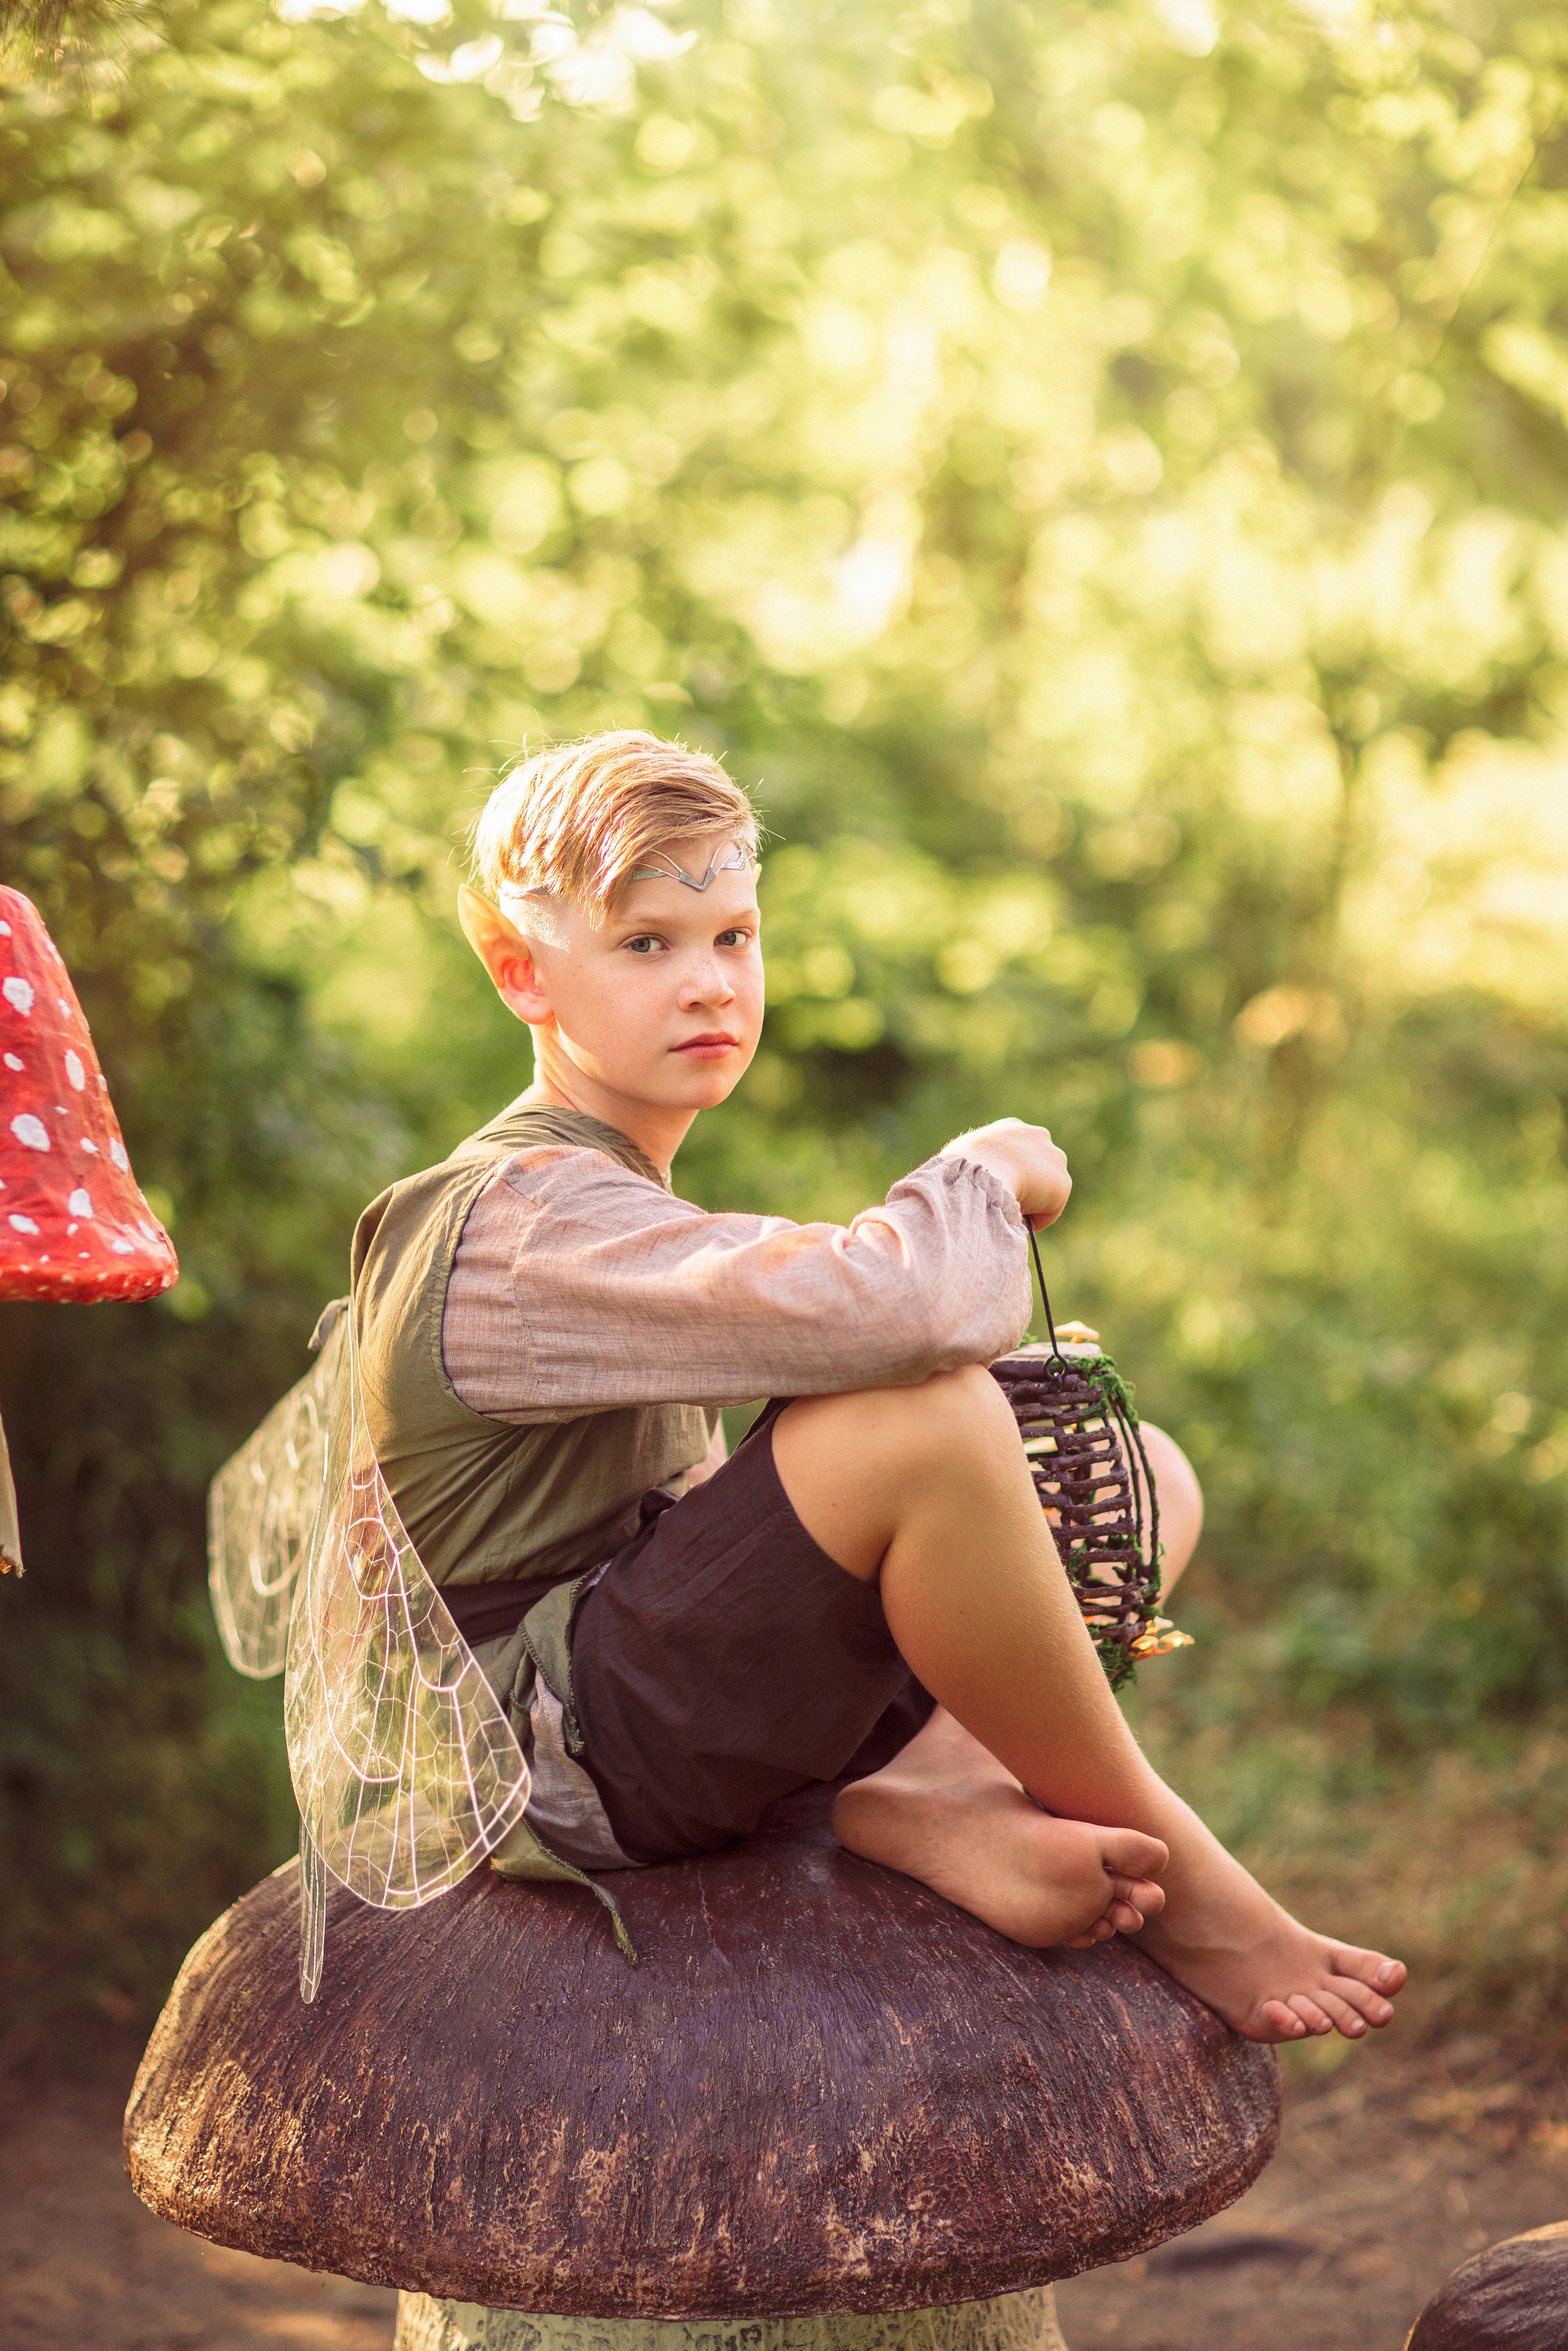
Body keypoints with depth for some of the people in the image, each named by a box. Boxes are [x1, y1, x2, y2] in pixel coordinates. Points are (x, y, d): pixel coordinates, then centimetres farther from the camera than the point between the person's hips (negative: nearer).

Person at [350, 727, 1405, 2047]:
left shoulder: (607, 1198, 16)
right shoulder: (531, 1216, -19)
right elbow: (880, 1309, -36)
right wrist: (989, 1172, -13)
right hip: (551, 1764, -10)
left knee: (1146, 1481, 5)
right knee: (931, 1414, -33)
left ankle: (923, 1808, -17)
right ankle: (1168, 1864, -14)